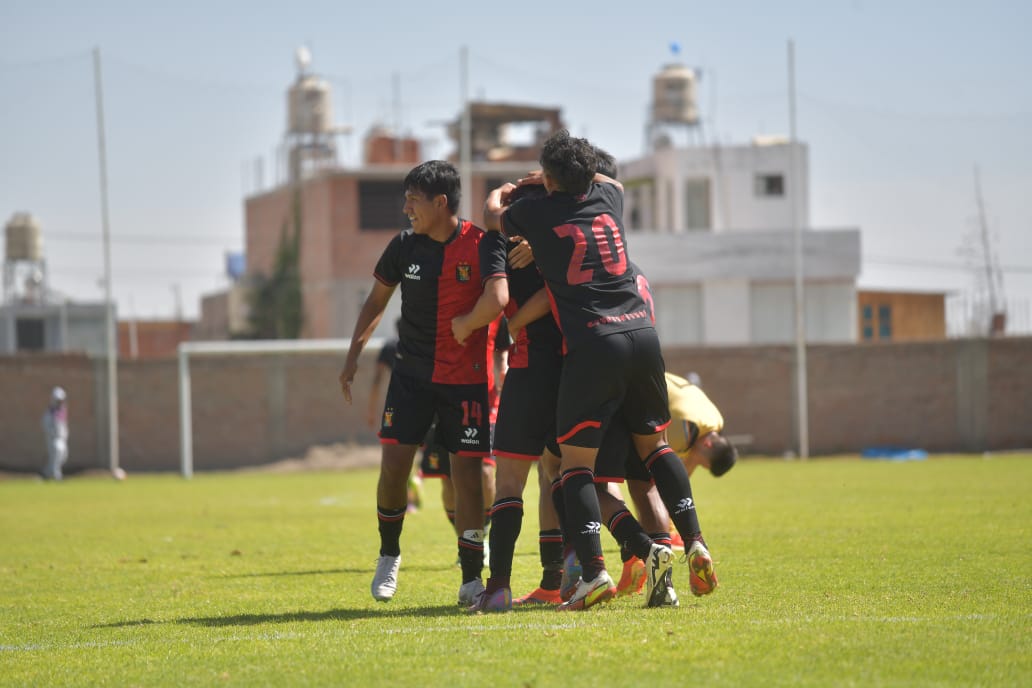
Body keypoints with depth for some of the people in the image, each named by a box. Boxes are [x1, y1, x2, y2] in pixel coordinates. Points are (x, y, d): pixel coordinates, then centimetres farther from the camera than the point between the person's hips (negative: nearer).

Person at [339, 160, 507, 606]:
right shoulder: (404, 246, 1)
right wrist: (353, 356, 11)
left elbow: (498, 297, -29)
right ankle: (389, 555, 18)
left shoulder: (482, 245, -12)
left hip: (466, 378, -3)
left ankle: (471, 579, 4)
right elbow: (376, 301, 14)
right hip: (412, 374, 3)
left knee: (467, 472, -5)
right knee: (393, 464, -5)